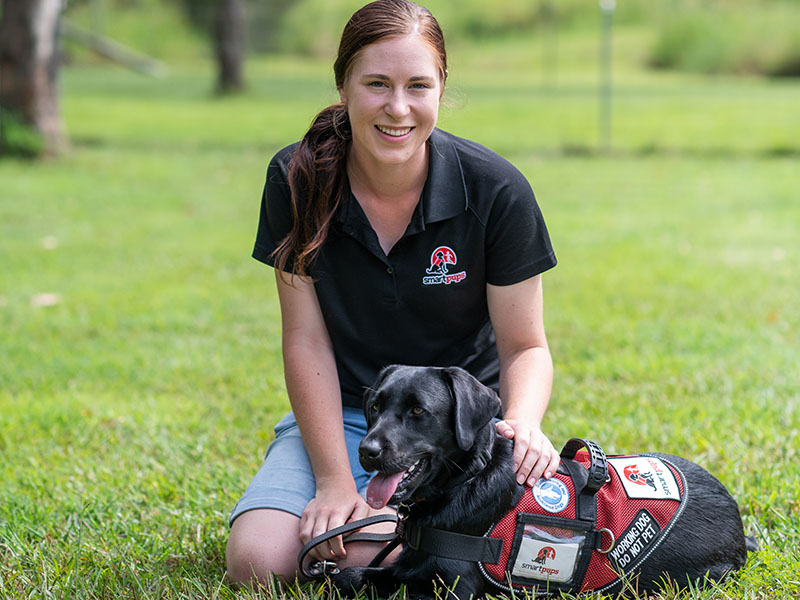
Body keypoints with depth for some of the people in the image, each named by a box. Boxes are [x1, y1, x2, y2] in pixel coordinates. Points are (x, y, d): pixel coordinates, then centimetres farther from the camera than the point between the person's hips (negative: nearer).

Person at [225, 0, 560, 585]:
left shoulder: (496, 191, -15)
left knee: (365, 555, -27)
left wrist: (523, 423, -30)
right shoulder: (297, 181, -10)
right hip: (342, 411, 2)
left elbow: (525, 346, -7)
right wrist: (334, 480, -17)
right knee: (258, 560, -20)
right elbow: (306, 340, -9)